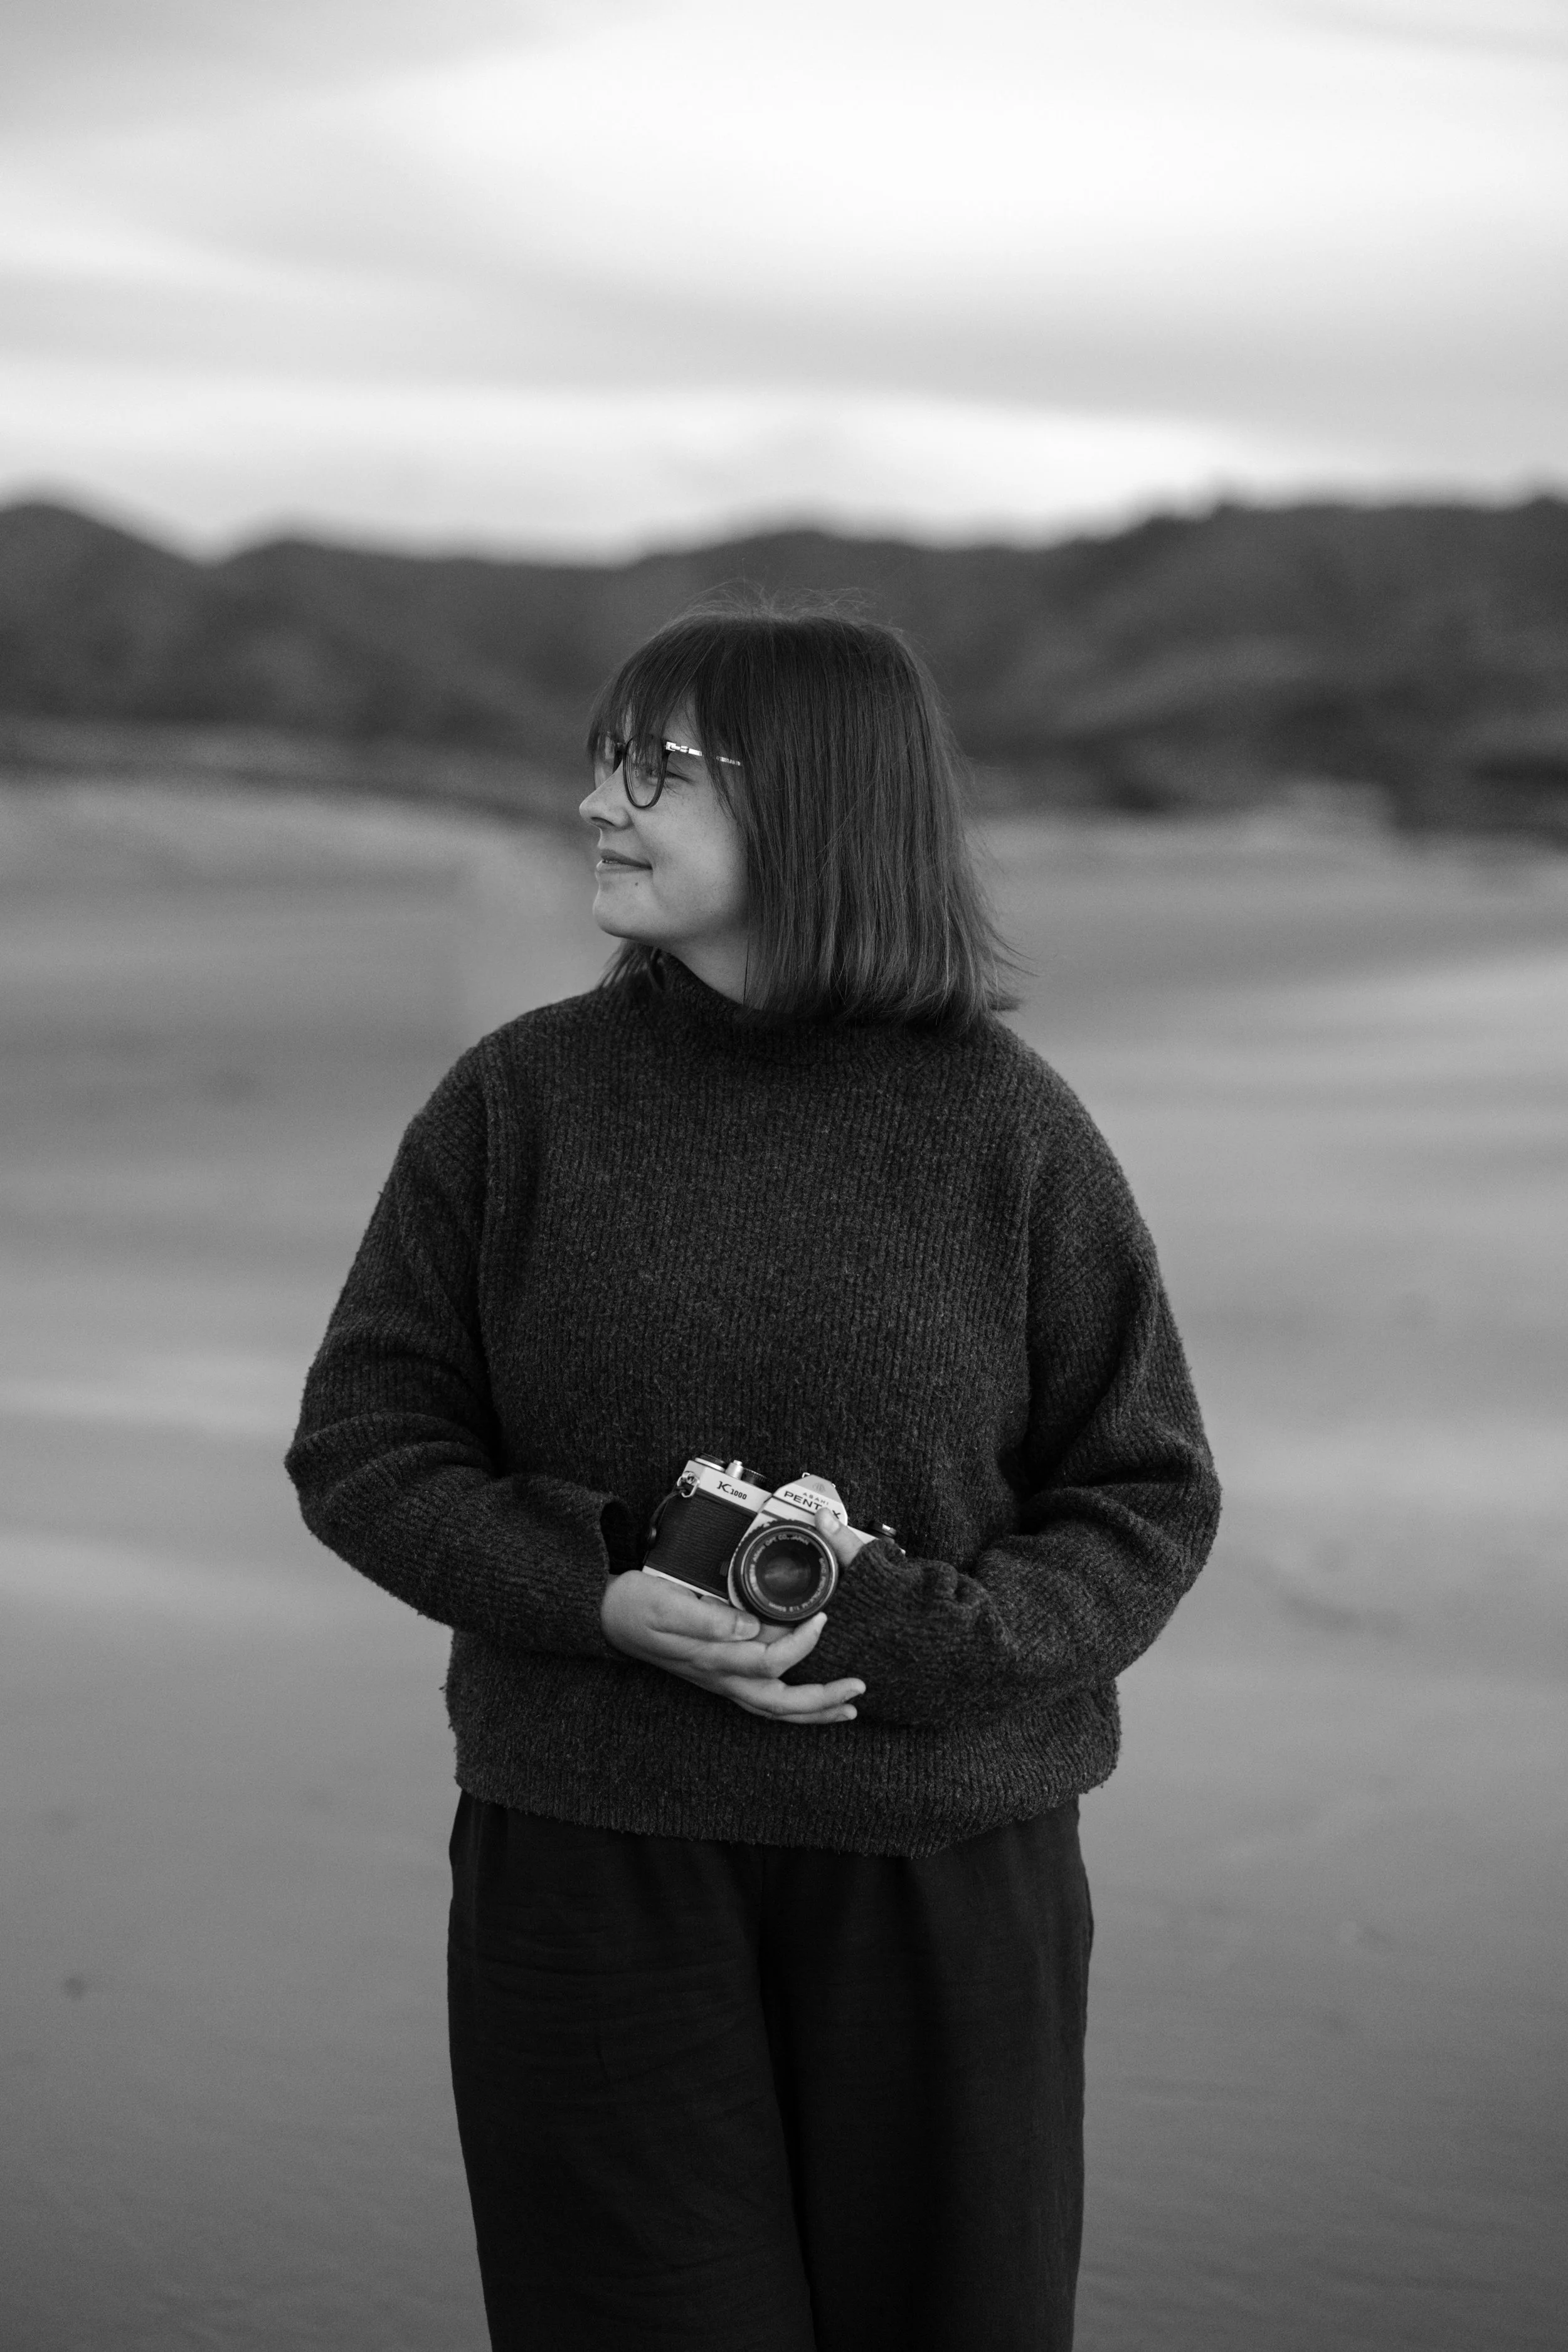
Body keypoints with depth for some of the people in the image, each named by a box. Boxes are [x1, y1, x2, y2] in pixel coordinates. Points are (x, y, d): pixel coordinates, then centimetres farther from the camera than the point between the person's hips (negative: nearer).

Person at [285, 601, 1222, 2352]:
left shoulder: (1004, 1125, -3)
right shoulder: (518, 1101, 0)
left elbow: (1151, 1502, 1)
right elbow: (358, 1445, 3)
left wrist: (921, 1631, -17)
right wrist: (601, 1600, -14)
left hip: (944, 1869, 0)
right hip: (589, 1863, 0)